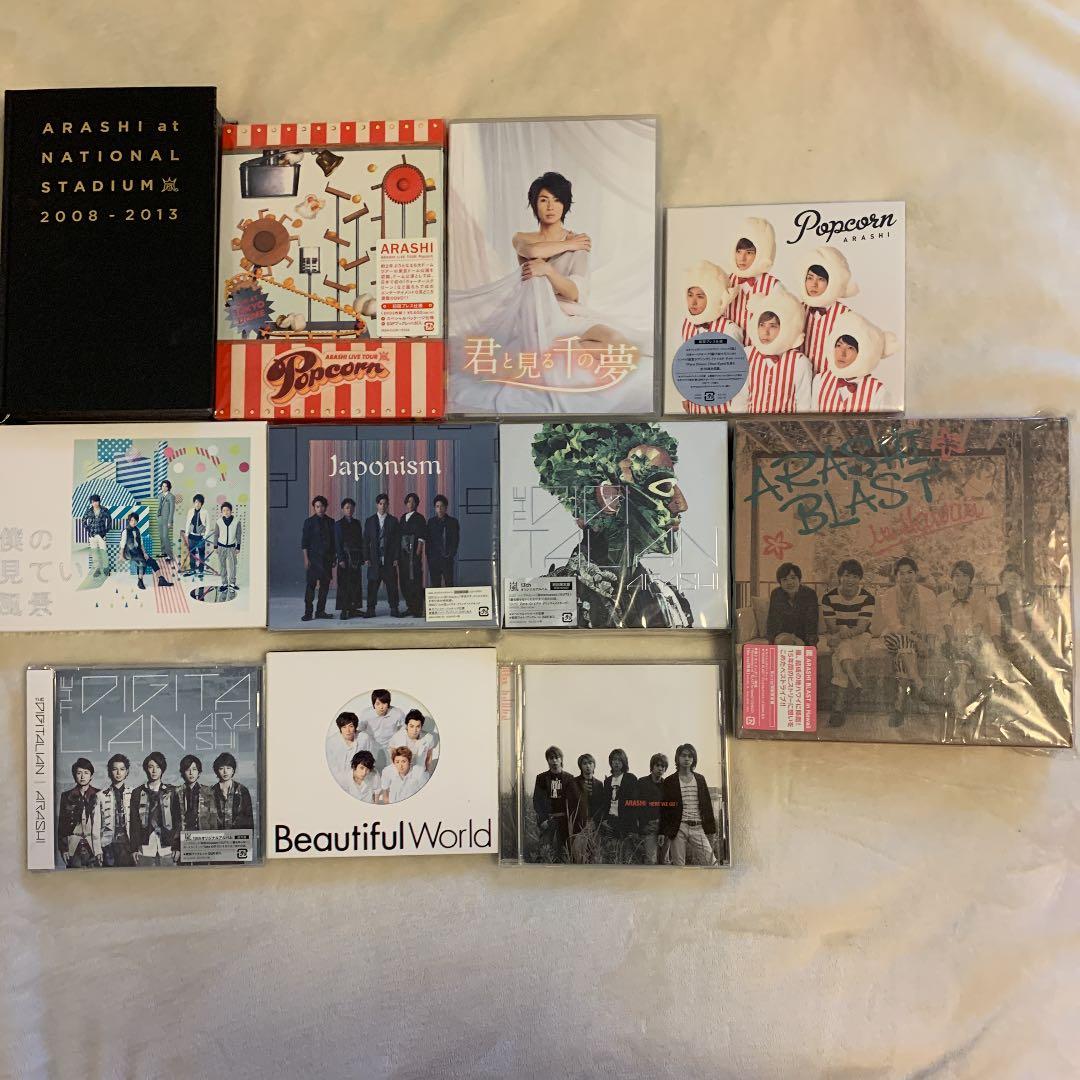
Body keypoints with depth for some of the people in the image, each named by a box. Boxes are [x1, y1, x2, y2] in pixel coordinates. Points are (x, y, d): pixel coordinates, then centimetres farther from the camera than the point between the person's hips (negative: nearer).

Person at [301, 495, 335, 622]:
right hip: (313, 558, -4)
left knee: (325, 585, 5)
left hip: (327, 558, 4)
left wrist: (333, 557, 10)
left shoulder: (330, 522, 10)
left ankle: (320, 611, 14)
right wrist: (306, 558, -9)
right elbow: (304, 542, -2)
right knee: (310, 585, -5)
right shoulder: (309, 522, 0)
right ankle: (308, 613, -2)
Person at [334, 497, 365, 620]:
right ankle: (344, 610, -3)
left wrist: (362, 557, 6)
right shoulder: (338, 524, 0)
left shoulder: (357, 523, 12)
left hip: (356, 558, 5)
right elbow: (337, 543, -5)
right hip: (345, 557, -4)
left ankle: (353, 608, 10)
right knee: (344, 585, -4)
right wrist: (341, 559, -12)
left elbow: (360, 541, 13)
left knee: (356, 584, 4)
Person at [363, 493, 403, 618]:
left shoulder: (393, 521, 6)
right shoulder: (370, 521, 8)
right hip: (374, 560, 0)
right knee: (372, 585, 0)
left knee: (392, 585, 1)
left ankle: (394, 609, 7)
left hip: (389, 559, 0)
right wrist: (366, 558, -2)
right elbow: (366, 541, 6)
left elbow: (397, 541, 4)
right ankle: (371, 610, 5)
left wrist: (396, 558, -4)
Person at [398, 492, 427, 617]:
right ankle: (410, 607, 19)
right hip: (403, 553, 6)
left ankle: (418, 610, -6)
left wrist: (418, 553, -14)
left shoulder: (419, 518, -2)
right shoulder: (403, 518, 16)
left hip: (414, 553, -6)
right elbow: (400, 535, 17)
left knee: (415, 581, -8)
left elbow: (421, 538, -7)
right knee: (404, 581, 9)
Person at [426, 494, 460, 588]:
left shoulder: (453, 522, 8)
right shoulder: (431, 522, 12)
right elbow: (428, 540, 9)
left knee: (449, 583, -6)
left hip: (447, 558, -1)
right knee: (435, 584, 0)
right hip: (434, 558, 1)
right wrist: (428, 555, 0)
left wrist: (451, 554, -5)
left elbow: (456, 539, 5)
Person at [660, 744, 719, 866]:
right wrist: (663, 832, -2)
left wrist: (711, 830, 7)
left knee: (711, 862, -7)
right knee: (678, 866, 1)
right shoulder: (669, 781, 5)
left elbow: (707, 804, 12)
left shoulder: (700, 779, 13)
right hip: (678, 828, -2)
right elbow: (664, 808, 4)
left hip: (698, 828, 2)